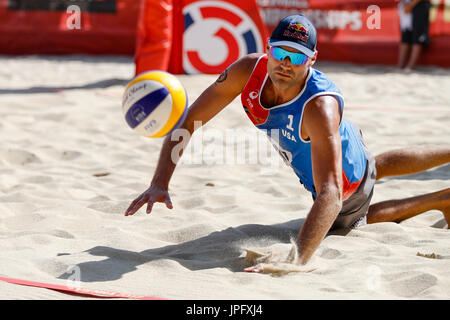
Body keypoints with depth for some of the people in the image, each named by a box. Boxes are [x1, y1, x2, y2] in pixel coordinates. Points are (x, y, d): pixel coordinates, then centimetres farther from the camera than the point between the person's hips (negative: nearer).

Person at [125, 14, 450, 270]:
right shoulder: (248, 71, -31)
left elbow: (331, 195, -56)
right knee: (373, 167, 38)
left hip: (348, 186, -6)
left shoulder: (320, 107, -48)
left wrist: (296, 259, -68)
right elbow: (187, 122, -25)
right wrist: (160, 183, -38)